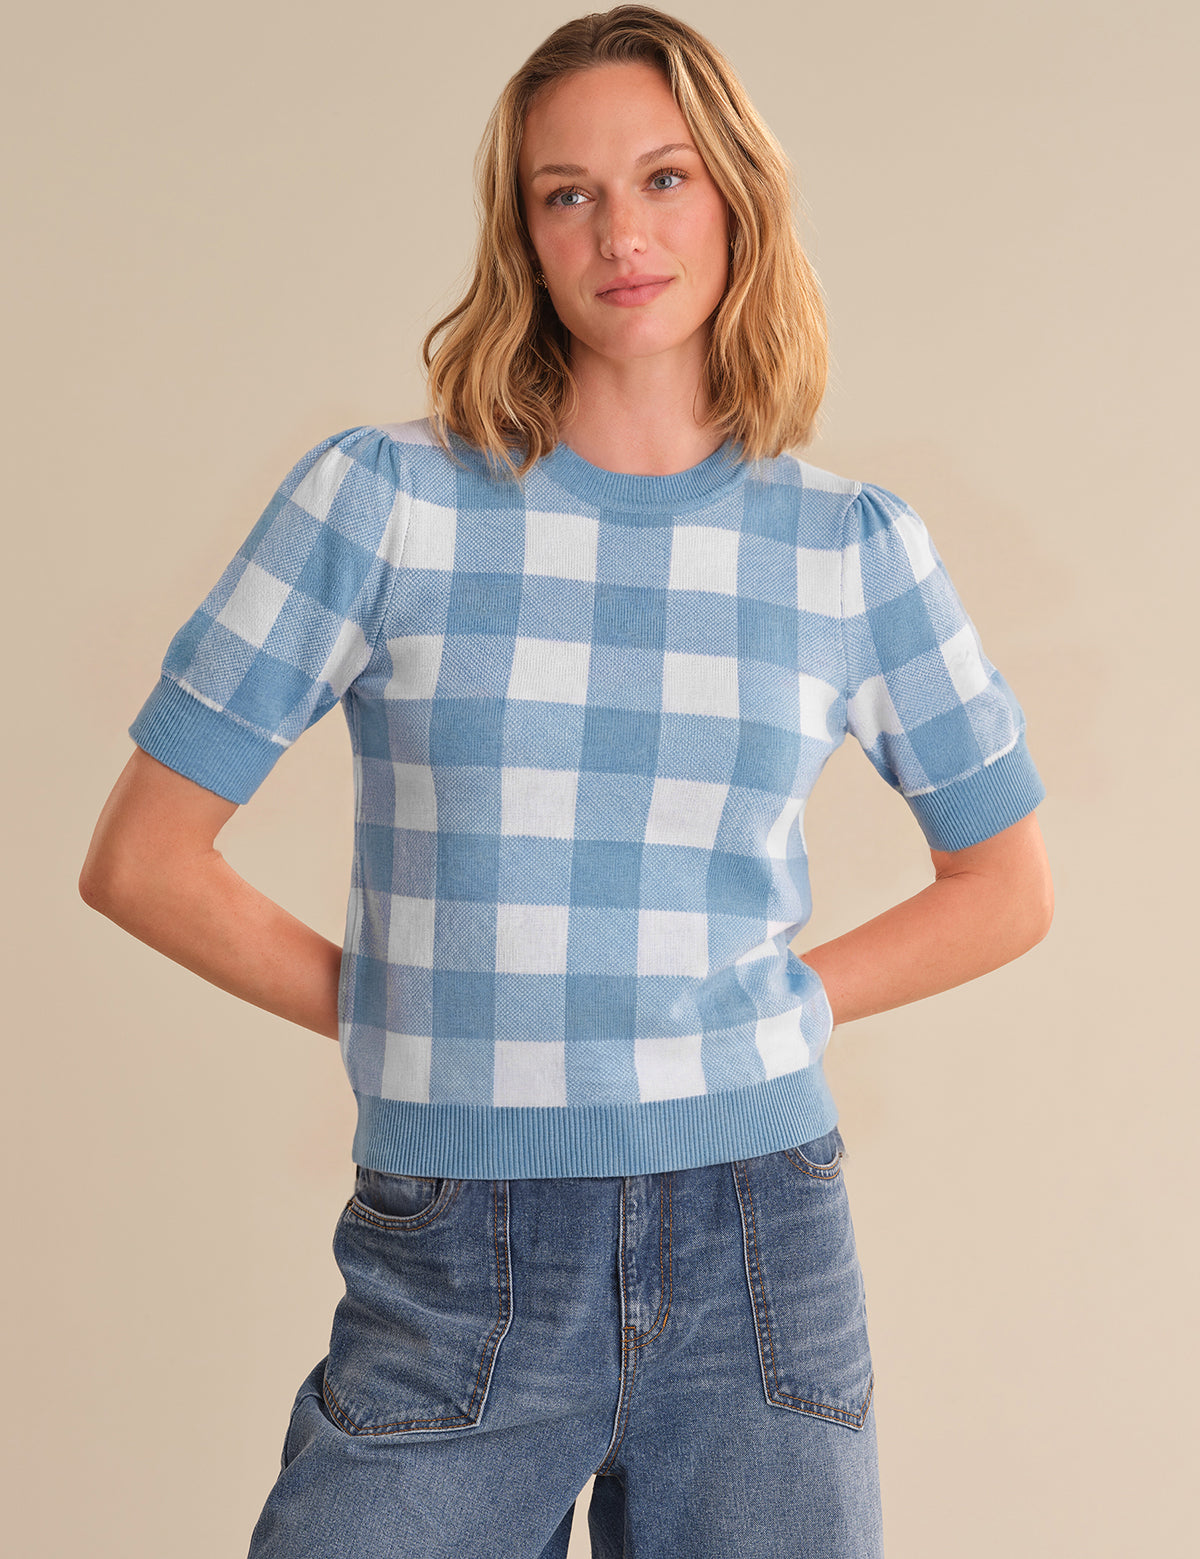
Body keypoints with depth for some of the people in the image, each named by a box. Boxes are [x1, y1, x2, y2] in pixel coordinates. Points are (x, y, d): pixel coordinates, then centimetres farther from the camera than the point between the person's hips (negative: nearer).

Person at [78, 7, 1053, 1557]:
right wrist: (401, 1017, 1)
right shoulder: (383, 500, -3)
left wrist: (779, 1009, 3)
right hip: (453, 1280, -1)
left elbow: (1004, 885, 15)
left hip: (760, 1258, 2)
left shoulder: (853, 546, 3)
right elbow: (142, 859, -1)